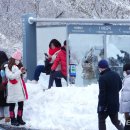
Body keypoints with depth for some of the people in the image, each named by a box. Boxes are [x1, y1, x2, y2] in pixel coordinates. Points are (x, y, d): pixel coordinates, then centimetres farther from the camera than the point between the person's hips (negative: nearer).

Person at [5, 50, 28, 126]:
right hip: (13, 88, -6)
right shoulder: (8, 67, -5)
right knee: (12, 105, -1)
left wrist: (24, 72, -2)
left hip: (20, 88, 6)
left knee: (21, 104, 6)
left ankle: (19, 119, 14)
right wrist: (19, 71, -21)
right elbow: (11, 76, -16)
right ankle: (13, 120, 4)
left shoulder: (19, 66, 15)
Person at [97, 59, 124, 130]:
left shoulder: (102, 78, -20)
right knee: (115, 120, 20)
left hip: (106, 103, -7)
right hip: (115, 103, 7)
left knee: (101, 120, 6)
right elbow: (120, 87, 19)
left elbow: (102, 93, -21)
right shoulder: (116, 75, 5)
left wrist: (101, 105, -18)